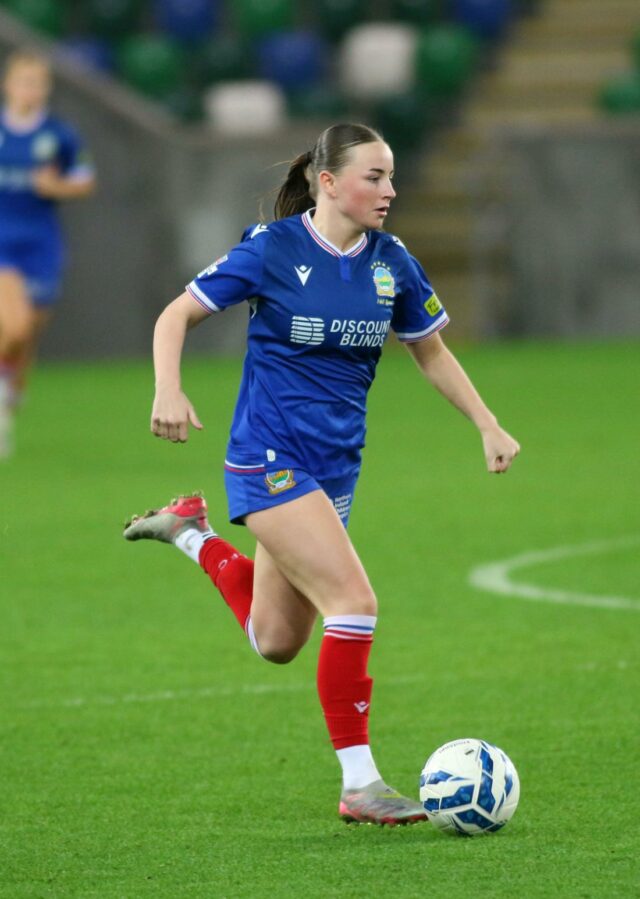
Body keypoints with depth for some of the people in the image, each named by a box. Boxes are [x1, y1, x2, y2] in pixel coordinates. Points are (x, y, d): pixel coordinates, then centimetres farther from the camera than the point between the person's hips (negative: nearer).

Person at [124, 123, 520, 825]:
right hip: (270, 458, -7)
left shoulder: (391, 263, 2)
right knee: (355, 603, -19)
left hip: (336, 465, 7)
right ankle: (359, 785, -12)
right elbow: (175, 317, -5)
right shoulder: (271, 249, -12)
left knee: (275, 642, 14)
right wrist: (169, 392, -21)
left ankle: (191, 533, 37)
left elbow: (431, 353, 16)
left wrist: (488, 426, 9)